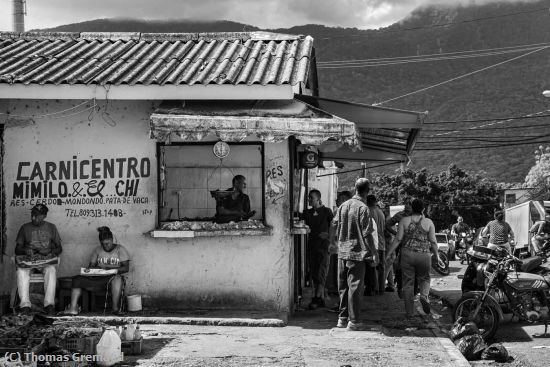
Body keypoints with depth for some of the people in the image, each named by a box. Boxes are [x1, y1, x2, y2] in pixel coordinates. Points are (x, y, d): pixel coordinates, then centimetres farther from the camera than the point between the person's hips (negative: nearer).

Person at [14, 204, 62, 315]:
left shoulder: (51, 227, 13)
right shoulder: (25, 228, 13)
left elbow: (59, 248, 12)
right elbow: (17, 249, 10)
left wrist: (49, 251, -11)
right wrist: (26, 250, -14)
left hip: (46, 259, 0)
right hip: (27, 259, 1)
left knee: (51, 270, -36)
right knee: (21, 271, -34)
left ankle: (49, 304, -40)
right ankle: (25, 304, -37)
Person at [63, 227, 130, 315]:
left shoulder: (120, 249, 5)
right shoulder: (98, 250, 16)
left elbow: (126, 268, -4)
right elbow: (91, 265, 12)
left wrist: (112, 269, -21)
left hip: (113, 276, -4)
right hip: (98, 277, 4)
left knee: (117, 279, -40)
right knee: (77, 279, -14)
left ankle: (115, 308, -36)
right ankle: (73, 308, -23)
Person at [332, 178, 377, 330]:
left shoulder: (343, 206, 7)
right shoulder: (363, 208, -12)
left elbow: (334, 226, 12)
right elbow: (367, 234, -13)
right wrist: (374, 254, -8)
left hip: (342, 252, 6)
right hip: (357, 252, -6)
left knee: (343, 286, 13)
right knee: (355, 287, -1)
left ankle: (342, 318, 19)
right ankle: (354, 321, 2)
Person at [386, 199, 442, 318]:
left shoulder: (404, 221, 1)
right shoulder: (428, 222, 1)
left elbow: (398, 239, -3)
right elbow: (433, 242, 1)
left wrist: (388, 254, 2)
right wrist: (437, 256, 13)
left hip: (407, 254, 0)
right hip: (424, 255, 0)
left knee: (408, 282, 7)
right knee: (424, 278, 20)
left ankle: (409, 312, 8)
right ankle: (424, 296, -10)